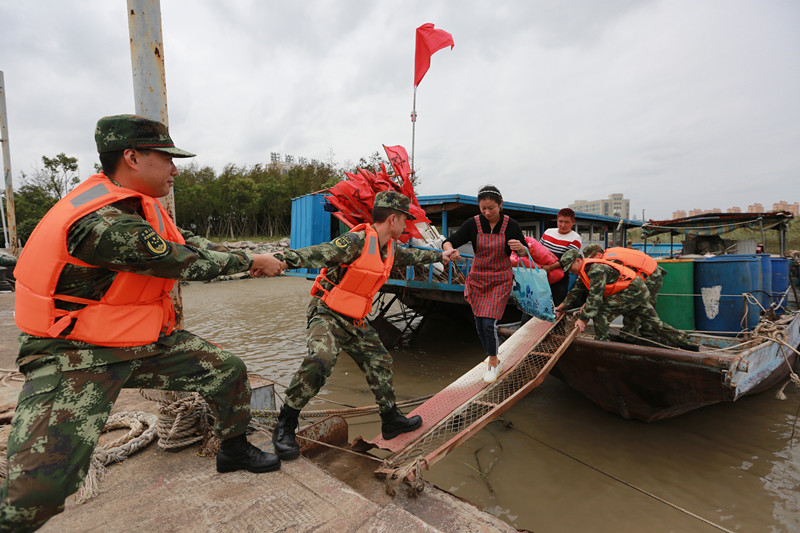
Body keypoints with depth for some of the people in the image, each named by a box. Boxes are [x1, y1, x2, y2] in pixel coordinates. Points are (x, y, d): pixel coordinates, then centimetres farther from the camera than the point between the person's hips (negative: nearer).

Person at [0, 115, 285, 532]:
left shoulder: (138, 203, 1)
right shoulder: (101, 222, -29)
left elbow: (187, 242, 10)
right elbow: (188, 263, -25)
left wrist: (250, 259, 1)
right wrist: (250, 261, -11)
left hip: (144, 340, 9)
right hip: (73, 356, -8)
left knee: (229, 372, 7)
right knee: (39, 485, -20)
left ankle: (234, 450, 29)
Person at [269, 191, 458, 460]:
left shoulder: (391, 248, 6)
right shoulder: (357, 241, -22)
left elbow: (412, 256, 27)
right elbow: (320, 253, -34)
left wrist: (440, 255, 41)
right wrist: (283, 259, -51)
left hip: (356, 321, 9)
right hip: (327, 315, -8)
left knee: (379, 363, 14)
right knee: (319, 362, -30)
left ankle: (391, 420, 34)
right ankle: (284, 427, -9)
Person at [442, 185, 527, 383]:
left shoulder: (510, 225, -10)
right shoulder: (473, 224, -9)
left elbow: (523, 253, 2)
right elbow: (448, 242, -10)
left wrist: (519, 246, -22)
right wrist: (449, 250, -34)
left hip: (500, 279, -2)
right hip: (478, 278, 3)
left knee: (489, 323, -11)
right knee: (480, 325, 8)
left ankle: (493, 363, 14)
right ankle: (494, 360, 32)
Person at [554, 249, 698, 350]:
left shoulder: (596, 269, -23)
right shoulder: (584, 273, 8)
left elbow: (595, 297, -30)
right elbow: (576, 292, 14)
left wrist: (582, 319, -30)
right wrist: (560, 307, 9)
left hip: (633, 290, -10)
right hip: (638, 292, 10)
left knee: (600, 311, -17)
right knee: (654, 323, 16)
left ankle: (602, 343, -10)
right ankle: (685, 344, 25)